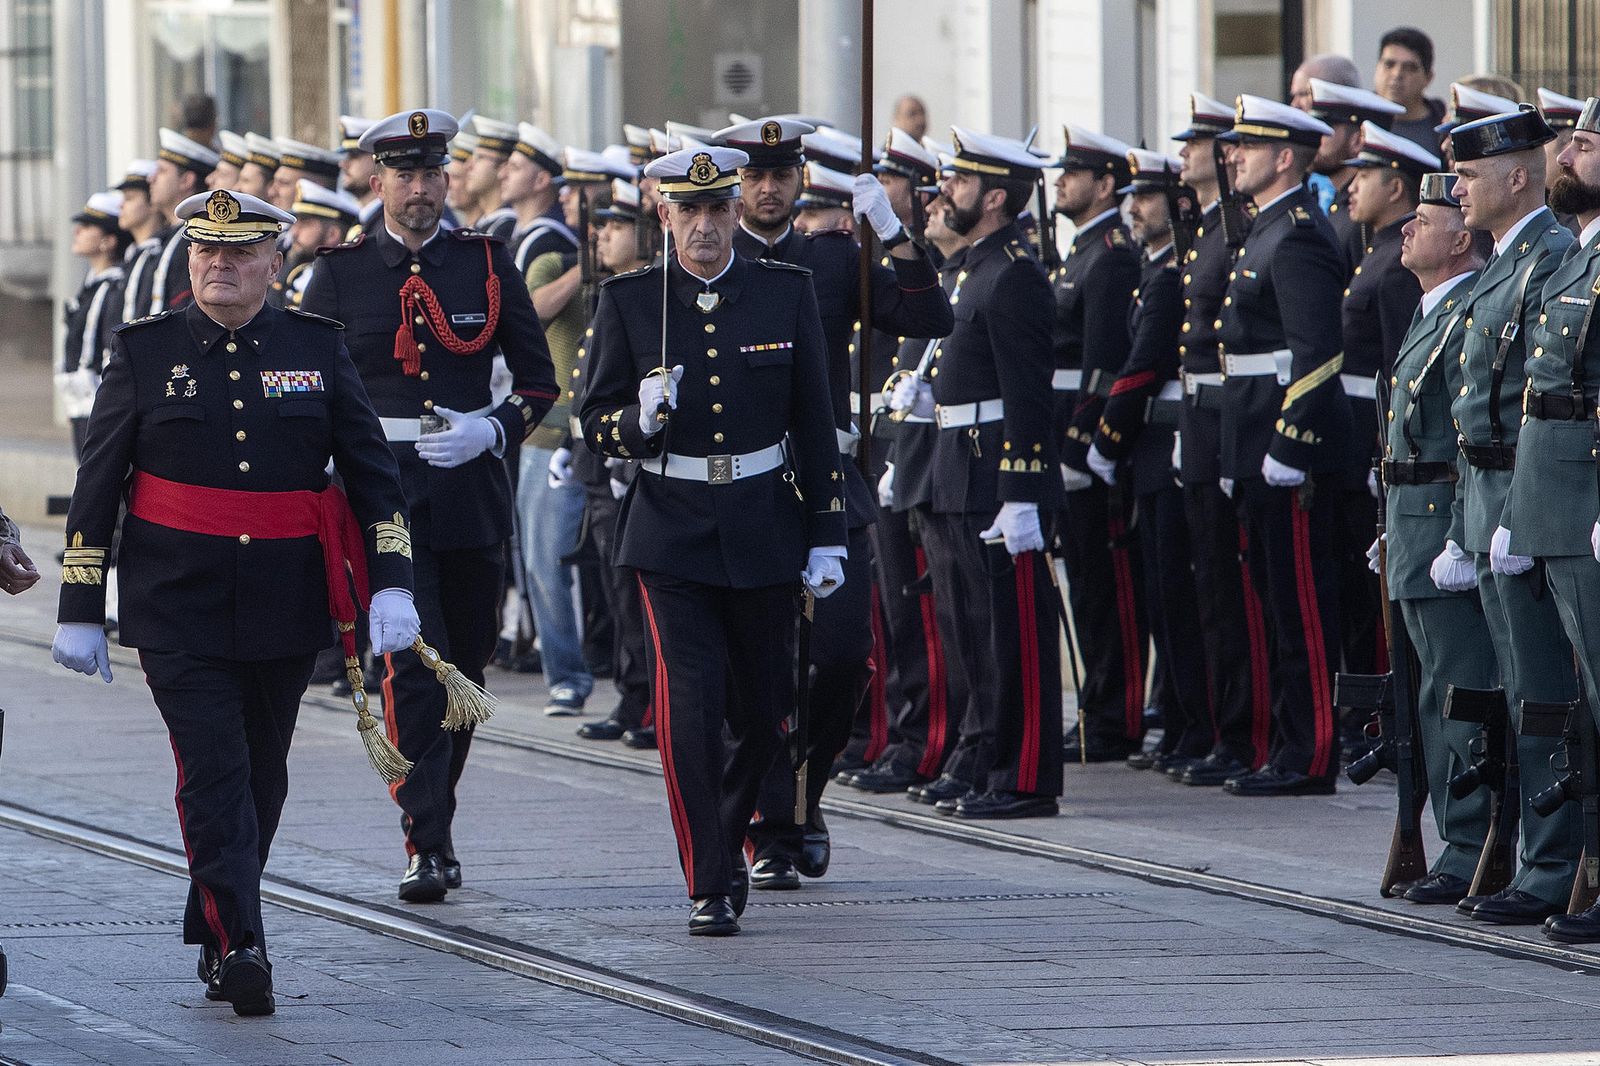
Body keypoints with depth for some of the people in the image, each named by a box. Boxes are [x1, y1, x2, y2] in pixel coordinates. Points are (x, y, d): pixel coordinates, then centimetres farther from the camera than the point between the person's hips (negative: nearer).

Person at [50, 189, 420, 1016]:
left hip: (285, 608, 3)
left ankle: (215, 940, 25)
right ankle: (238, 947, -17)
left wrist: (391, 583, -4)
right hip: (179, 611, -2)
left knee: (260, 780, 11)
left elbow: (371, 471, 6)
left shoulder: (318, 348, 5)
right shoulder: (144, 352, 1)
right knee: (214, 775, -12)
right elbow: (96, 488, 3)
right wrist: (80, 611, 1)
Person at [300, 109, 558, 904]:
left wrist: (492, 430, -9)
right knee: (412, 664, -14)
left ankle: (434, 824, 25)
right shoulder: (341, 273, 3)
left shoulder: (487, 263, 6)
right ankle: (427, 845, -16)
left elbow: (539, 381, 9)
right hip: (386, 491, -3)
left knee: (464, 668, 10)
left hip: (473, 493, 3)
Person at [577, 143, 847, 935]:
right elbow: (597, 424, 3)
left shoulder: (786, 293, 2)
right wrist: (643, 419, -21)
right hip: (671, 535, -2)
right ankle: (709, 888, -7)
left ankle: (727, 838, 37)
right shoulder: (628, 302, -1)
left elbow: (814, 424, 5)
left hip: (763, 528, 2)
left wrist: (827, 536, 2)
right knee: (690, 706, -12)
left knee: (763, 710, 11)